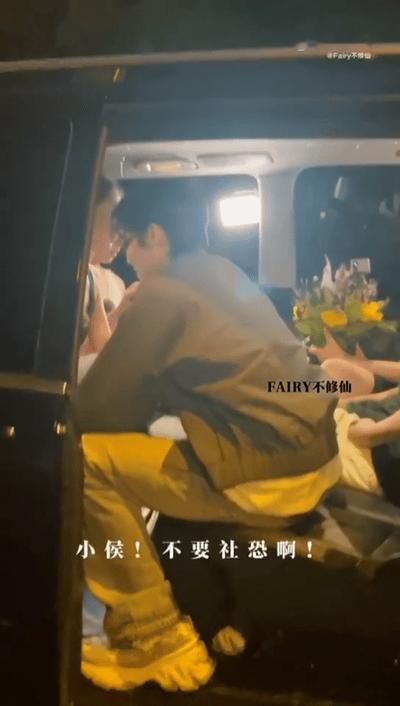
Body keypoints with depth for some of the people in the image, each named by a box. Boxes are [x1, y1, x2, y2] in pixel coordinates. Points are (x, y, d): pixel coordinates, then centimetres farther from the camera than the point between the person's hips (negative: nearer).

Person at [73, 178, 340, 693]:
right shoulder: (223, 274, 17)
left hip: (275, 474, -9)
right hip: (312, 453, 9)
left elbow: (95, 412, -4)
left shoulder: (162, 292, -9)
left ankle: (156, 642, 2)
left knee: (87, 461, -6)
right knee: (162, 436, 30)